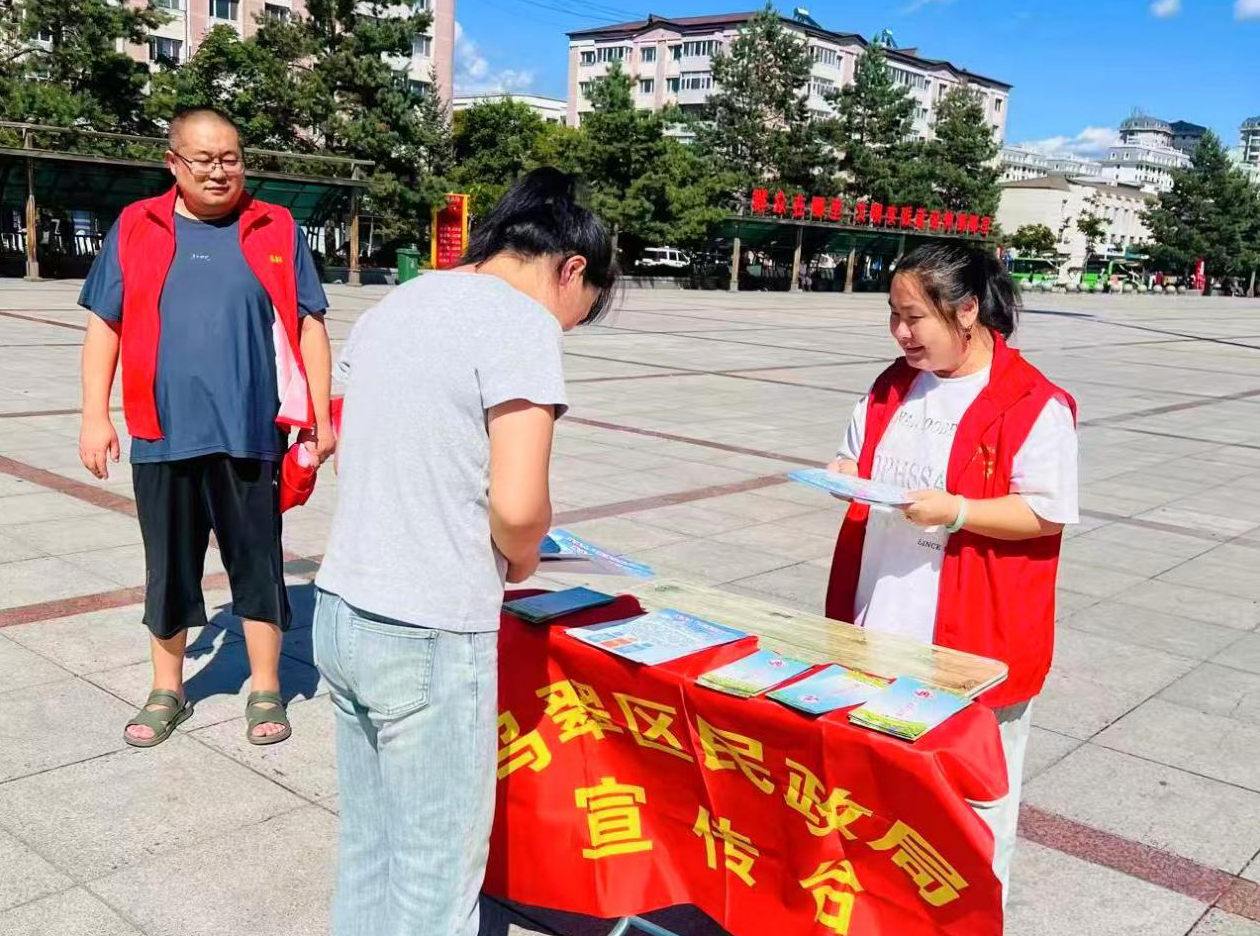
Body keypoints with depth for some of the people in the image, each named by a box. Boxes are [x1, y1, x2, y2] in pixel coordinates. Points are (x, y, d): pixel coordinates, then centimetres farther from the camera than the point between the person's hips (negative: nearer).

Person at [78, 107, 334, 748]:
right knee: (169, 568, 13)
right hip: (163, 437, 1)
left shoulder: (276, 230, 4)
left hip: (251, 434, -1)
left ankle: (265, 692, 23)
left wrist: (321, 417, 0)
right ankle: (166, 691, 30)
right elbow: (104, 324, 6)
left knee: (258, 565, 8)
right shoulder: (135, 229, 5)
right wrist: (94, 416, 0)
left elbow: (308, 326, 4)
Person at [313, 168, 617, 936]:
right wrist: (521, 557, -1)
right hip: (428, 638, -8)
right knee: (437, 874, 8)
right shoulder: (520, 321, -13)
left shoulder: (394, 306, 11)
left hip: (341, 612, 8)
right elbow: (518, 504, -21)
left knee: (368, 847, 20)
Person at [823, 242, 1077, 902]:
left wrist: (954, 510, -24)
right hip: (883, 625, 7)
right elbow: (858, 458, 18)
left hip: (972, 637, -6)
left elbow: (1047, 513, -14)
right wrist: (847, 475, -5)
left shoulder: (1033, 403, -15)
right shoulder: (894, 385, 7)